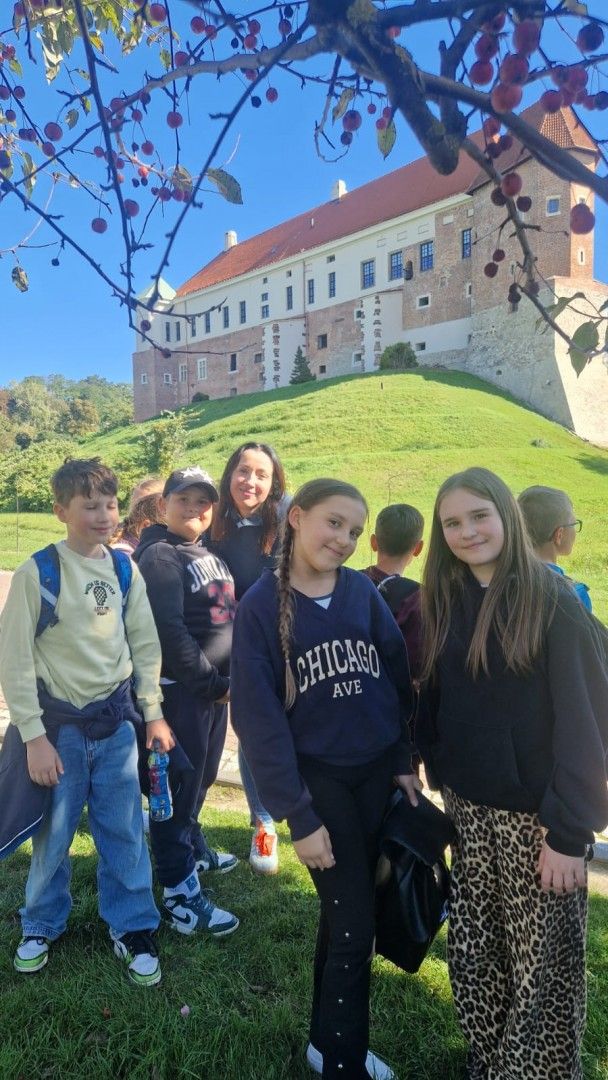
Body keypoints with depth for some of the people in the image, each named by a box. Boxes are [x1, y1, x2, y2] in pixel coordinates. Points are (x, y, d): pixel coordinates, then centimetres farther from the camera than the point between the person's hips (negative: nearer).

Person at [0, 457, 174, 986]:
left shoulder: (125, 570, 0)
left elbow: (146, 645, 7)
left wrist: (154, 713, 7)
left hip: (116, 721, 3)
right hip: (60, 724, -3)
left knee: (125, 832, 10)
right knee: (53, 833, 12)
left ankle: (133, 931, 30)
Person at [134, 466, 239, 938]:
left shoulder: (210, 556, 13)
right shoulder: (160, 556, -14)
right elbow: (168, 632, -23)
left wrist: (225, 679, 7)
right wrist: (212, 682, -16)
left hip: (213, 687, 9)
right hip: (178, 689, -9)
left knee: (201, 778, 22)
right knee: (178, 785, -1)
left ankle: (193, 848, 42)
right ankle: (180, 894, 10)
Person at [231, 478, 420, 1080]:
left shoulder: (362, 592, 0)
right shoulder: (260, 606, -11)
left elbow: (397, 679, 5)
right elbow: (258, 718, -12)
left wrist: (404, 761, 2)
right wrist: (298, 815, -13)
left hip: (377, 771, 4)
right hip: (320, 777, -4)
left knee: (344, 909, 17)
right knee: (354, 927, 1)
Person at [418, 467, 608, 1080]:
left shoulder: (552, 601, -13)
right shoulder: (443, 602, 2)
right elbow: (433, 704, 6)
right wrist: (439, 783, 2)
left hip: (536, 812, -4)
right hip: (467, 808, 5)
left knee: (544, 960, 9)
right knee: (473, 950, 17)